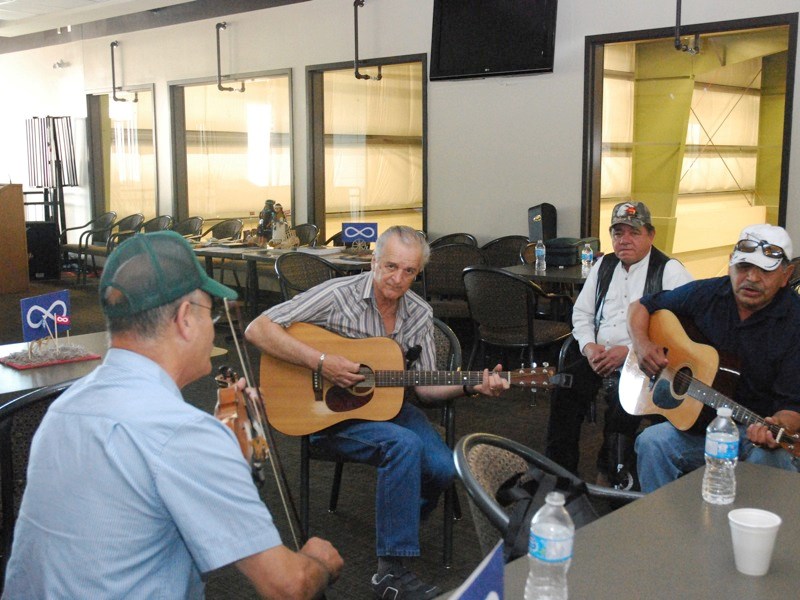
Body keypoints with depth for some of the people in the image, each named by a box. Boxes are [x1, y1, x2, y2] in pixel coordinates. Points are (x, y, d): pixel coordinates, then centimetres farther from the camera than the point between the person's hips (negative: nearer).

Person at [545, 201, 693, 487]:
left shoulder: (670, 271, -2)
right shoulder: (604, 265, 18)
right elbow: (581, 312, 20)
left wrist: (629, 351, -20)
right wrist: (589, 346, -1)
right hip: (598, 357, 5)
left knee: (622, 396, -33)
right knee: (566, 386, -22)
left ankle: (611, 474, -13)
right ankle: (559, 467, -10)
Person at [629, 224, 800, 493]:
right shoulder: (706, 294, 1)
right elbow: (641, 306, 14)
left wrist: (776, 429, -36)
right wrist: (642, 343, -6)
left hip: (755, 429, -3)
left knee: (768, 459, -36)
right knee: (652, 441, -25)